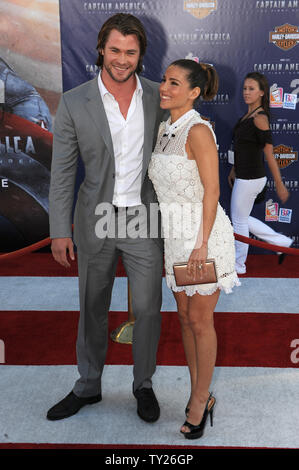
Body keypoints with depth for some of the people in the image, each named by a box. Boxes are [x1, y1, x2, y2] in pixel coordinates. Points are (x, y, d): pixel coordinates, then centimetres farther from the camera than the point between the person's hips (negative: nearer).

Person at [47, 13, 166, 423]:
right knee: (92, 309, 14)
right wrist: (60, 231, -7)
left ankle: (143, 384, 30)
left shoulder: (158, 97, -3)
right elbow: (62, 171, -5)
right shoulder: (74, 103, -8)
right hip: (96, 221, 0)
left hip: (144, 220, 1)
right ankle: (88, 387, 34)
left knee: (148, 309, 5)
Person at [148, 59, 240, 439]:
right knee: (184, 316, 14)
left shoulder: (198, 130, -15)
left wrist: (201, 244, -20)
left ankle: (201, 400, 22)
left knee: (200, 321, 4)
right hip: (176, 235, 8)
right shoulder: (164, 129, 10)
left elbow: (211, 191, -18)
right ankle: (197, 394, 30)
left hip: (204, 233, -8)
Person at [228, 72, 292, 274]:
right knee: (241, 219, 20)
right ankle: (282, 242, 29)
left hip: (250, 179, -9)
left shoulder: (260, 118, -19)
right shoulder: (248, 115, 9)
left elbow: (269, 153, -18)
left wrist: (280, 185, -15)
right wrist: (234, 170, 26)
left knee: (239, 221, 7)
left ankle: (238, 265, 27)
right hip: (243, 176, 9)